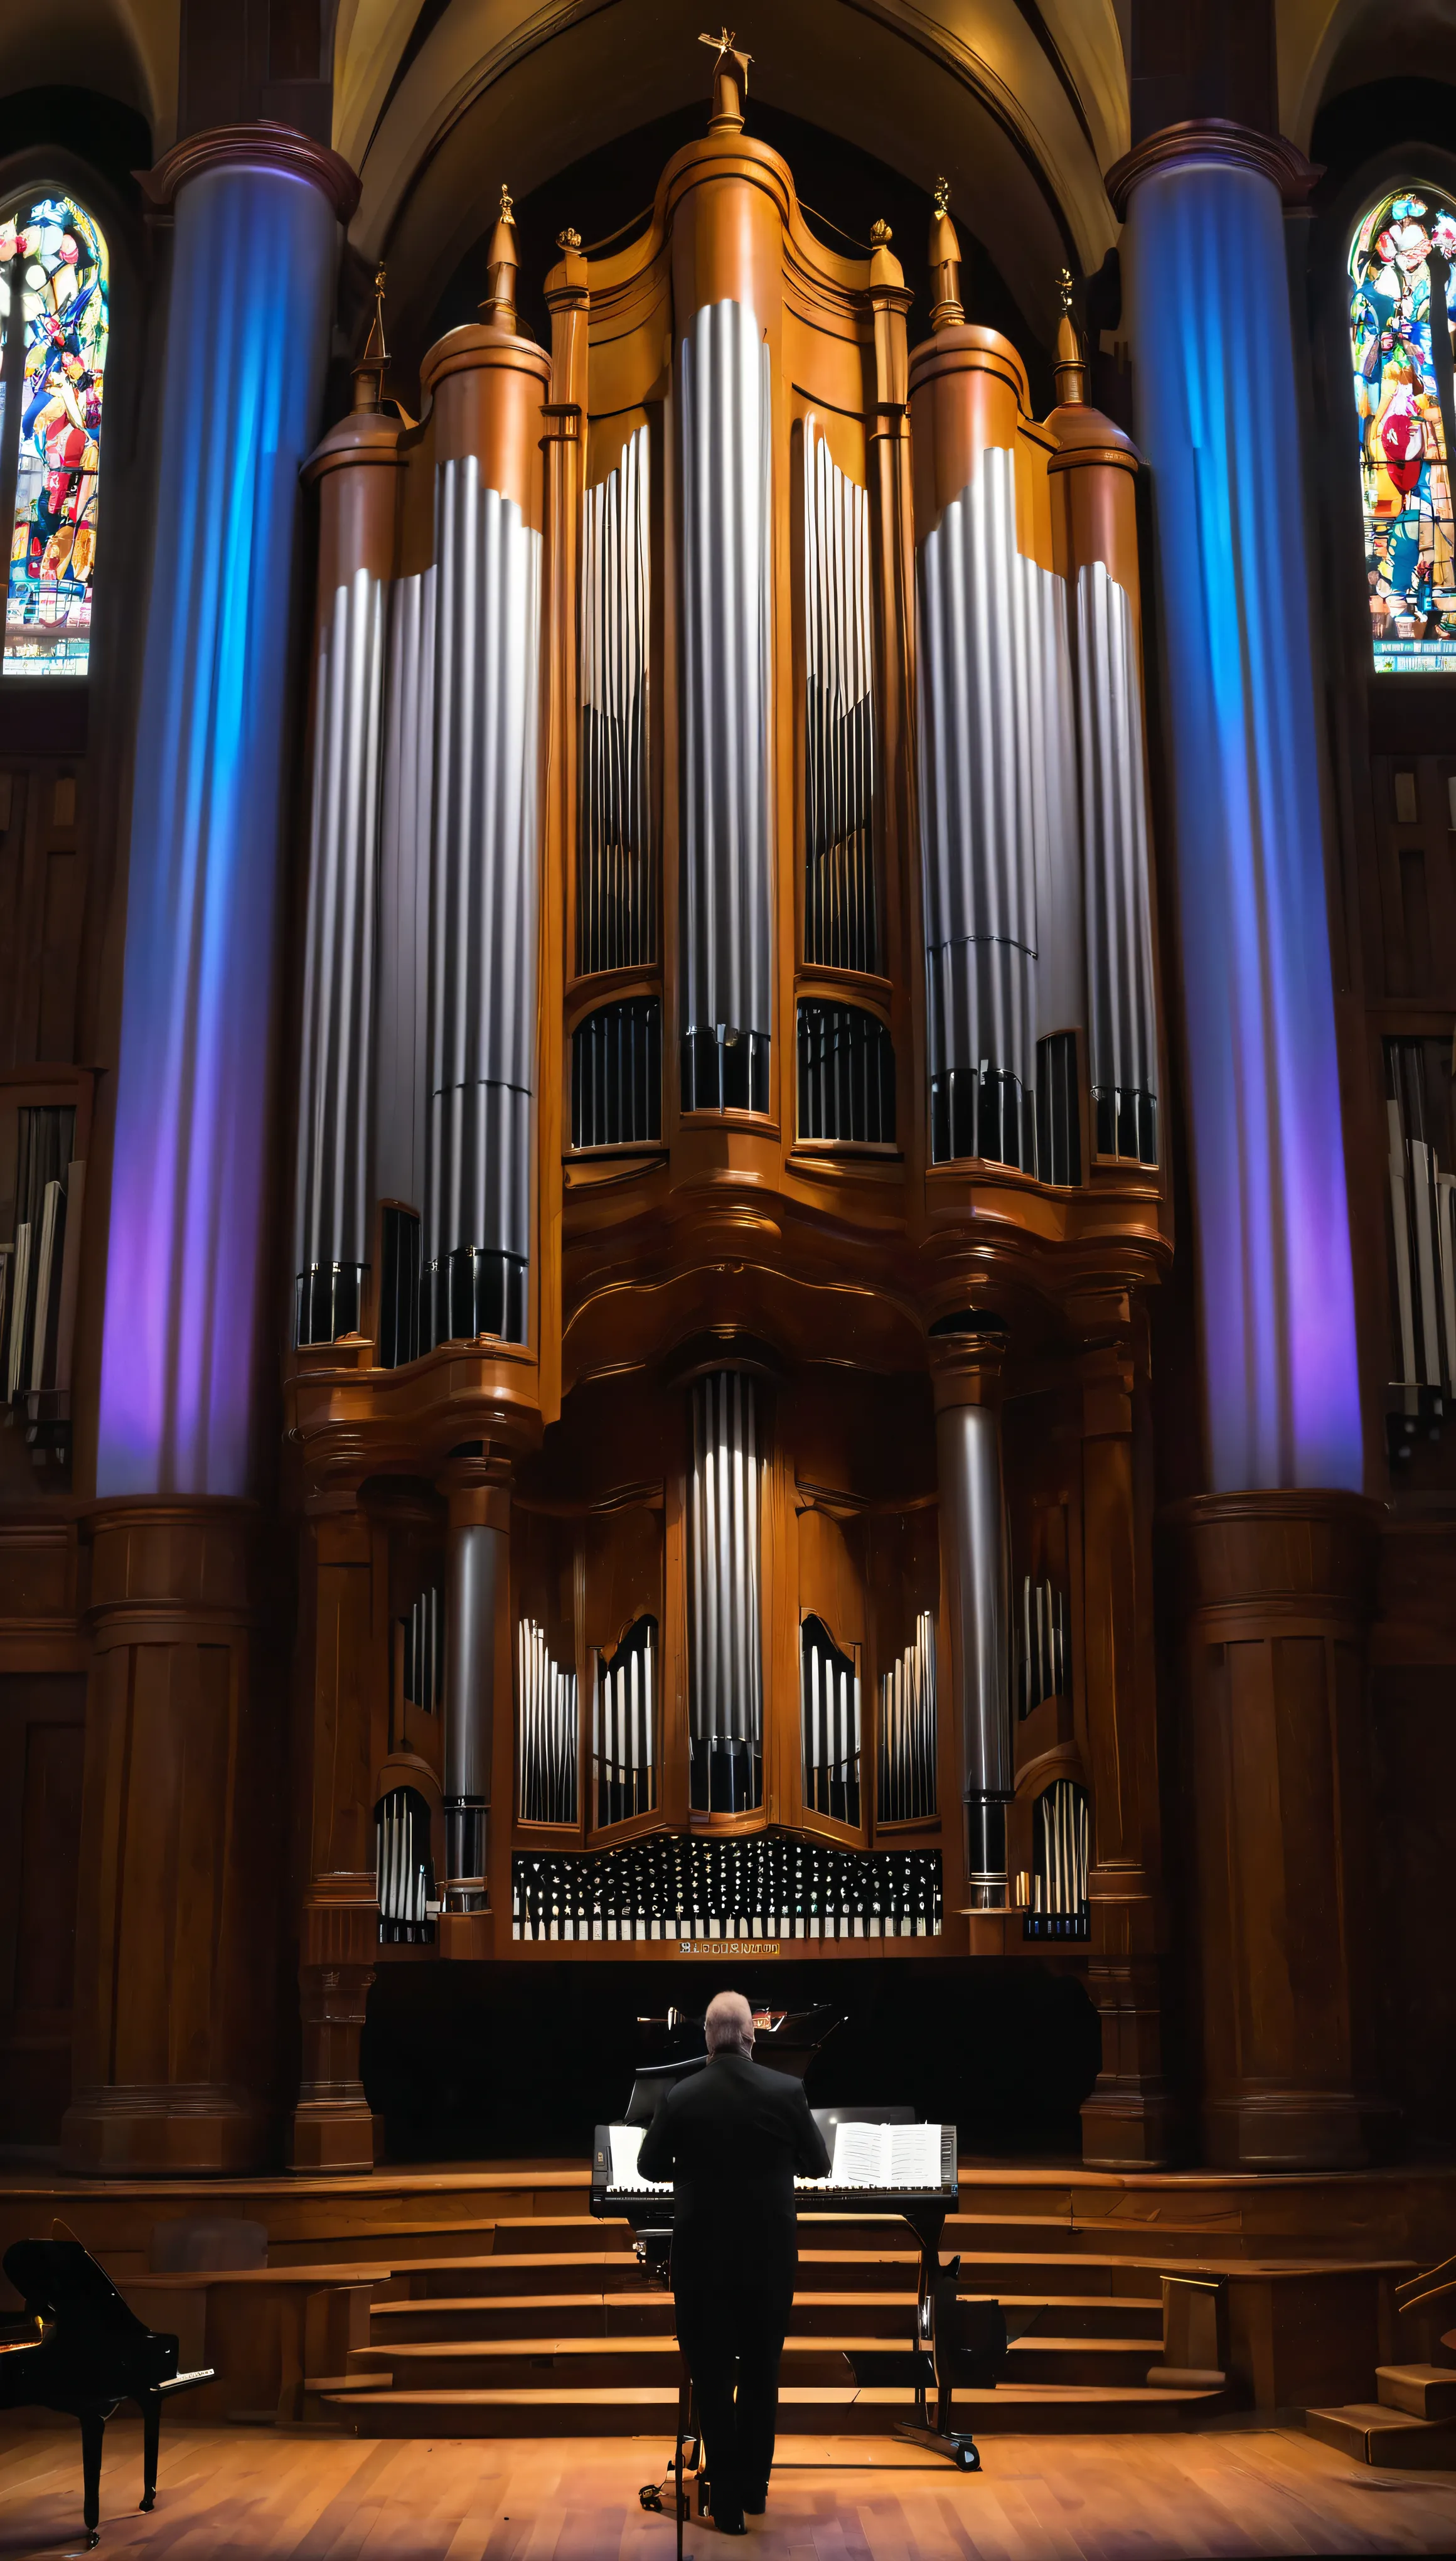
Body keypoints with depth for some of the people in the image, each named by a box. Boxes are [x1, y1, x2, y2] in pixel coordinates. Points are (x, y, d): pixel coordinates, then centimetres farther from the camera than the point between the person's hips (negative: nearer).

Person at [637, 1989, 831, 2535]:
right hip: (771, 2253, 1)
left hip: (701, 2256, -1)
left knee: (712, 2377, 9)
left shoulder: (681, 2096, -12)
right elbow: (818, 2166, 0)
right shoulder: (787, 2091, -11)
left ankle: (728, 2500, 11)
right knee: (761, 2372, 18)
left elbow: (649, 2167, 2)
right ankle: (754, 2486, 26)